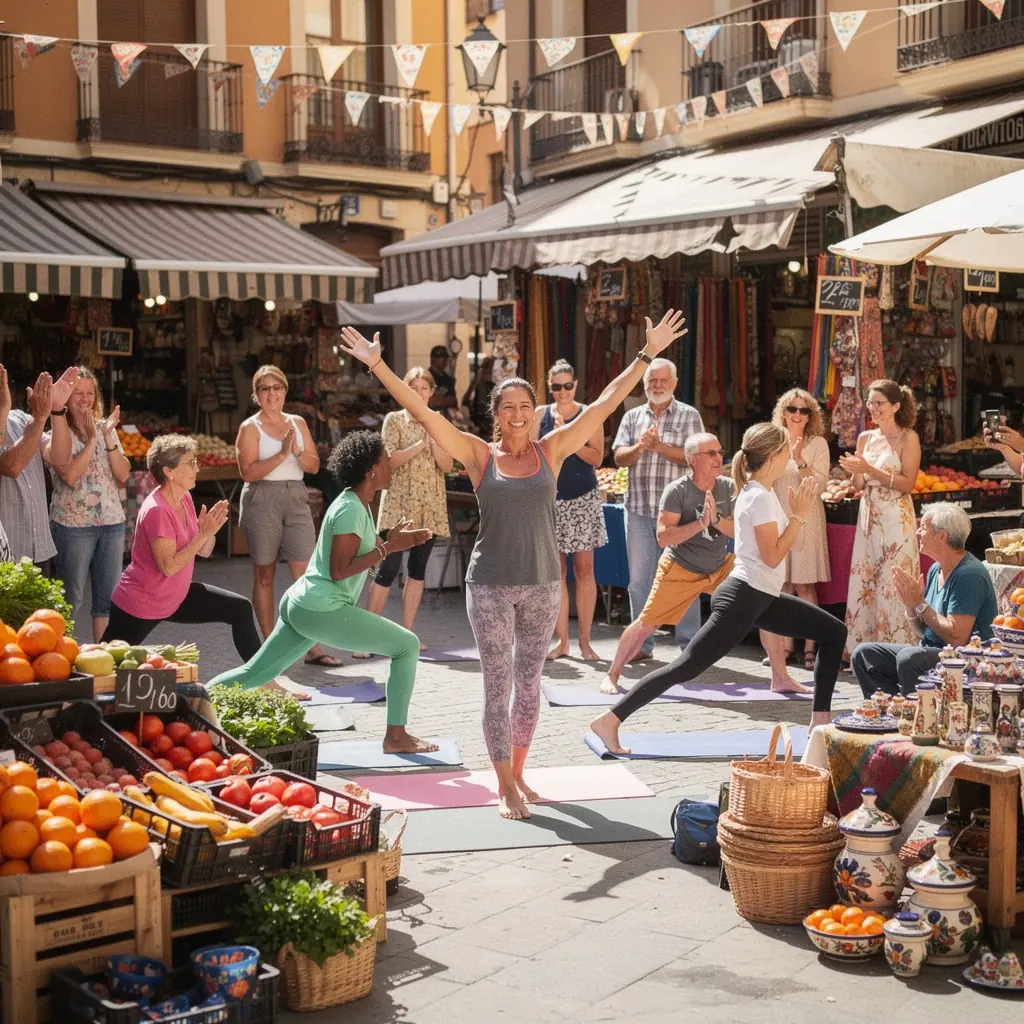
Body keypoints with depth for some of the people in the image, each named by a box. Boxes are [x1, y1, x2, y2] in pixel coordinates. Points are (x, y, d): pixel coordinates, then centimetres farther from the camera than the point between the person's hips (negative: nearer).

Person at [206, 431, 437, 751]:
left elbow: (367, 552, 20)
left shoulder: (358, 505, 14)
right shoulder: (349, 510, -16)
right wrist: (388, 548, -18)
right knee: (407, 646, -4)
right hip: (323, 610, -10)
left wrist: (397, 541, 8)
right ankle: (396, 737, -1)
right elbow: (340, 570, -20)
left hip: (299, 605, 10)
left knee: (255, 673, 16)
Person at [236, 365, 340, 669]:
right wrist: (282, 454, -18)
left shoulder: (298, 423, 12)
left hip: (296, 499, 3)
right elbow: (248, 471, -12)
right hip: (262, 499, -3)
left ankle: (312, 647, -2)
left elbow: (314, 465, 10)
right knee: (264, 575, 4)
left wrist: (297, 451, -9)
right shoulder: (250, 428, -1)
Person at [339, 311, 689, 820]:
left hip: (542, 584, 2)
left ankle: (518, 773, 27)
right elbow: (421, 411, -7)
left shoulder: (551, 451, 2)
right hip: (490, 586, -2)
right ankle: (505, 786, 12)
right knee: (497, 686, 2)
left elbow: (606, 403, 3)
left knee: (529, 683, 12)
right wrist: (377, 364, -13)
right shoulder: (479, 455, -2)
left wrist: (647, 354, 3)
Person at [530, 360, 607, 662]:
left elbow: (597, 458, -7)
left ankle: (585, 641, 5)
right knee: (555, 570, 3)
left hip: (583, 500, -1)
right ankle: (561, 640, 10)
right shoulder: (540, 414, 6)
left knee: (584, 569, -2)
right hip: (549, 500, 2)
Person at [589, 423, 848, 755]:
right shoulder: (761, 497, -15)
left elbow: (782, 545, 20)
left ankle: (820, 719, 15)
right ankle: (610, 720, -15)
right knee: (686, 667, -14)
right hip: (744, 598, -10)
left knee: (834, 632, 12)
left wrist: (797, 512, 12)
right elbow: (772, 557, -18)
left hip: (762, 597, 10)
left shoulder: (755, 492, 14)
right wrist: (799, 515, -14)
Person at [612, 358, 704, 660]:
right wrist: (640, 447, -14)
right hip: (638, 510, 4)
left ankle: (689, 644, 6)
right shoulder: (632, 417, 13)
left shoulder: (689, 416, 3)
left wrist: (658, 445, -15)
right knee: (639, 578, 8)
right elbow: (619, 457, 5)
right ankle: (642, 644, 16)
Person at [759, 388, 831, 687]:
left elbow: (819, 484, -9)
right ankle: (784, 647, 12)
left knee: (804, 584, -5)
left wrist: (800, 460, -19)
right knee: (782, 584, 4)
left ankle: (809, 648, -1)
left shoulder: (817, 444, 0)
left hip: (805, 519, -3)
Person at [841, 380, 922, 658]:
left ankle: (897, 648, 0)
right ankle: (864, 647, 11)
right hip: (868, 517, 6)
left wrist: (870, 470, -17)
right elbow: (859, 485, 13)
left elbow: (908, 483, -12)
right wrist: (855, 472, -9)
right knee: (864, 583, 5)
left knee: (893, 585, -6)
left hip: (896, 520, -6)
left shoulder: (908, 438, -5)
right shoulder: (865, 438, 11)